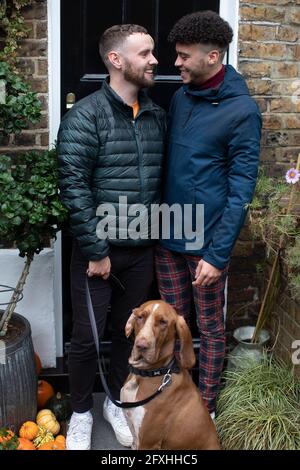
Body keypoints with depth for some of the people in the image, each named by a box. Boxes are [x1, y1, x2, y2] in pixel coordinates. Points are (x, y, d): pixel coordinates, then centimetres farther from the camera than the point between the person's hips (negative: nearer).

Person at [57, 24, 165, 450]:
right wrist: (96, 250, -16)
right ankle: (81, 412, 30)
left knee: (129, 330, 17)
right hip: (98, 249, -5)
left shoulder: (157, 116, 5)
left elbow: (162, 179, 11)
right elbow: (73, 189, -17)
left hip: (142, 250, 5)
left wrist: (157, 235, 6)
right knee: (87, 336, 8)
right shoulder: (85, 117, -13)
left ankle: (116, 401, 39)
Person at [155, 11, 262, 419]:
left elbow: (241, 190, -15)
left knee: (210, 326, 10)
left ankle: (206, 407, 27)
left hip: (207, 240, -6)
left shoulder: (241, 111, -14)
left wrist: (218, 253, -18)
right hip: (167, 234, 6)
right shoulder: (179, 98, 6)